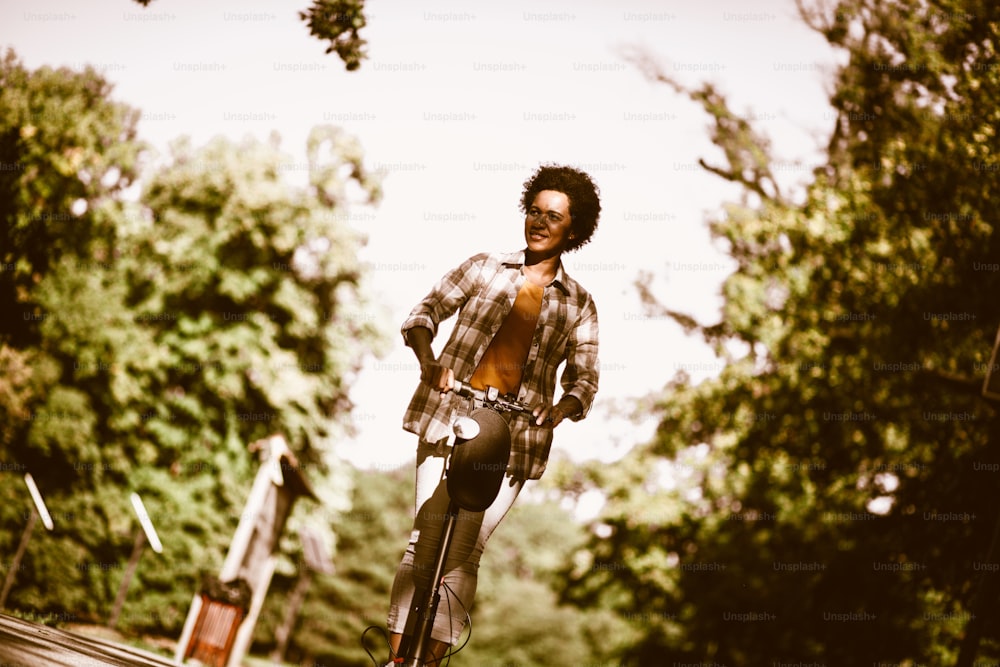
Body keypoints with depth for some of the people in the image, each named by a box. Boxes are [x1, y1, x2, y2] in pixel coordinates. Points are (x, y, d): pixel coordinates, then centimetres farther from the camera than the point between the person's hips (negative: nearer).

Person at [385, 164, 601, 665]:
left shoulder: (578, 304, 12)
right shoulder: (483, 268, 11)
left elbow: (584, 380, 7)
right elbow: (426, 312, 8)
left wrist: (559, 410, -15)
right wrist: (428, 360, -13)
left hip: (515, 435, 0)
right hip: (449, 418, 0)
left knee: (464, 554, -4)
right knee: (424, 542, -6)